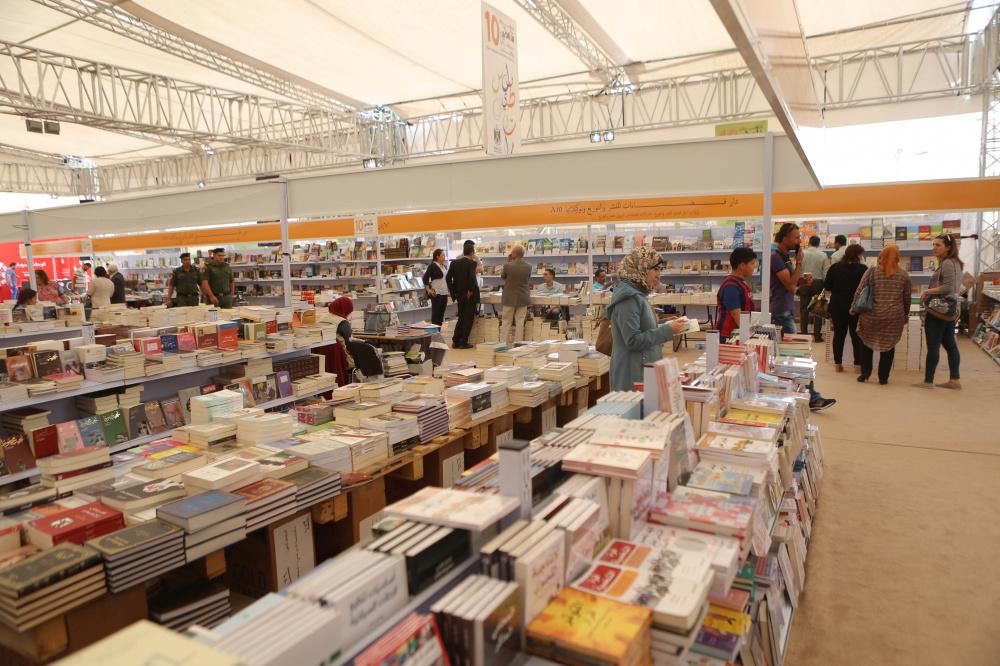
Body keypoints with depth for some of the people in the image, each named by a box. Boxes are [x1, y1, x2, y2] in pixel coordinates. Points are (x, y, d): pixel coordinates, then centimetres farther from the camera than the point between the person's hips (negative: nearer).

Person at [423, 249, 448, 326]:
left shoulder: (443, 266, 13)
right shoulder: (433, 266, -10)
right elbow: (425, 278, -16)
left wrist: (448, 288, 19)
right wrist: (428, 290, -14)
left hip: (444, 293, 8)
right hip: (436, 293, -8)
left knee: (441, 314, 10)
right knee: (436, 313, -3)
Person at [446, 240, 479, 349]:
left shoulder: (454, 263, 3)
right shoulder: (472, 263, -13)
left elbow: (448, 278, -1)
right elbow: (472, 278, -28)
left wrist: (453, 293, 4)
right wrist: (471, 290, -13)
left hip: (459, 295, 6)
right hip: (470, 295, -5)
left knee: (461, 318, 18)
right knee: (469, 318, 5)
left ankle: (455, 341, 16)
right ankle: (463, 343, 6)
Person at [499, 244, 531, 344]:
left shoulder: (507, 265, -16)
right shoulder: (528, 266, -7)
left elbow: (502, 276, 3)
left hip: (509, 298, -2)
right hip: (523, 298, 2)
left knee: (506, 322, 7)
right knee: (520, 323, 7)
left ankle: (503, 343, 9)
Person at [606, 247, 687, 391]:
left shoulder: (638, 295, 13)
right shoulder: (628, 299, -16)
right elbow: (633, 340, -21)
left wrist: (667, 326, 10)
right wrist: (667, 330, -18)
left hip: (645, 369, 9)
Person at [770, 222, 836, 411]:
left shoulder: (784, 257, 16)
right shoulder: (776, 257, -15)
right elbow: (790, 285, -18)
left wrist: (802, 280, 3)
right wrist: (799, 262, -11)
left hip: (785, 312, 10)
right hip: (782, 313, -10)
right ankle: (813, 398, -2)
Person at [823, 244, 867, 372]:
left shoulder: (835, 267, -1)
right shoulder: (862, 269, -9)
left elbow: (828, 287, 2)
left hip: (837, 306, 2)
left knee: (839, 334, 9)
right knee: (856, 335, 7)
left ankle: (838, 364, 11)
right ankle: (858, 364, 9)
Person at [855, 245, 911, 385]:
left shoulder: (871, 271, -4)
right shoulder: (904, 275, 2)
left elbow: (859, 292, -5)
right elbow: (907, 298, 8)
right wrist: (906, 314, 20)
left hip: (872, 315, -1)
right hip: (894, 317, 1)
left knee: (867, 342, 17)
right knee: (888, 346, 10)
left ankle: (865, 373, 16)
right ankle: (883, 377, 13)